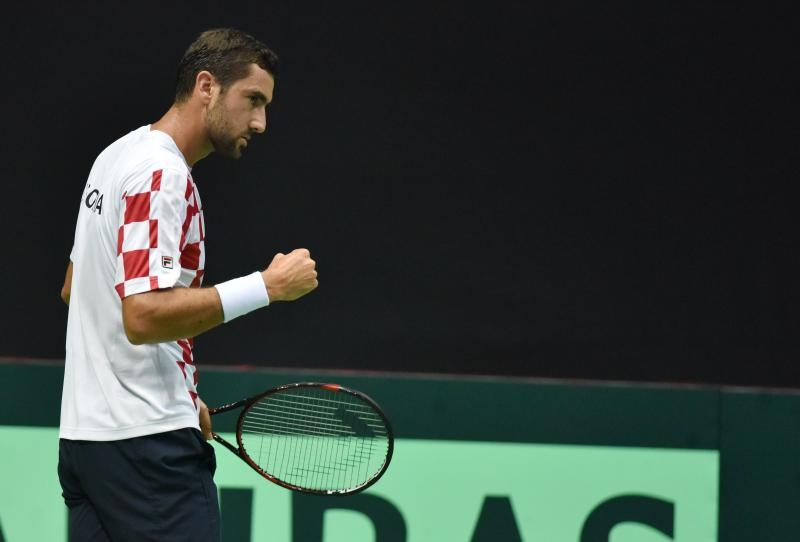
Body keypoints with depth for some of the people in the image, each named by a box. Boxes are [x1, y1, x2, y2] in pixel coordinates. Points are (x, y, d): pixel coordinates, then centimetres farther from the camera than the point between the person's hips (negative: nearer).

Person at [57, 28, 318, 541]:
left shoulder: (119, 155, 17)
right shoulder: (163, 175, -15)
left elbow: (74, 287, 27)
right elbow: (144, 316, -25)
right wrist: (267, 286, -22)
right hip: (148, 441, -10)